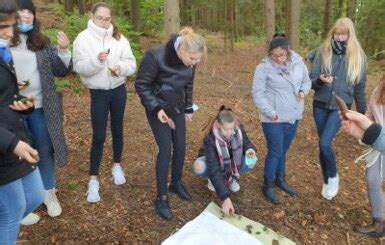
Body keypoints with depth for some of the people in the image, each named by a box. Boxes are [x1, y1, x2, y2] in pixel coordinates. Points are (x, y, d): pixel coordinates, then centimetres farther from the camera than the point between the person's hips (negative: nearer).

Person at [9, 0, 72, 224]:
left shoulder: (42, 42, 5)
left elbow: (61, 71, 3)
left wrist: (64, 50, -14)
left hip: (40, 108, 3)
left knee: (45, 150, 13)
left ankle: (49, 194, 32)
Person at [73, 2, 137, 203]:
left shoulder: (119, 38, 0)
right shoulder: (83, 38, -7)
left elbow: (132, 64, -2)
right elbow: (79, 67, -13)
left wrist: (120, 67, -23)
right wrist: (96, 60, -31)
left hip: (118, 90, 3)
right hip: (98, 93, -3)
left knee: (117, 130, 15)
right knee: (98, 136, -3)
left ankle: (117, 165, 35)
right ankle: (93, 180, 9)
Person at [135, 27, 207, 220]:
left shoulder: (190, 60, -10)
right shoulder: (156, 57, -28)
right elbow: (141, 85, -19)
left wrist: (189, 108, 13)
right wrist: (157, 108, -26)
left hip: (177, 108, 6)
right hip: (157, 108, -5)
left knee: (181, 147, 8)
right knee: (166, 149, -8)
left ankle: (176, 183, 33)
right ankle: (161, 198, 7)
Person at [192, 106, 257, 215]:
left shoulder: (239, 129, -26)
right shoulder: (210, 139, -37)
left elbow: (246, 142, -7)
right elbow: (214, 170, -41)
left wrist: (250, 149, -35)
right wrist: (225, 197, -49)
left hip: (231, 162, 3)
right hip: (213, 162, -3)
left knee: (251, 160, -27)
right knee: (198, 166, -37)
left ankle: (232, 176, 3)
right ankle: (212, 179, -1)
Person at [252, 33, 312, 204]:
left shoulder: (298, 62, -2)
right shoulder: (264, 67, -15)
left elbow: (307, 80, 12)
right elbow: (257, 93, -13)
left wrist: (303, 91, -10)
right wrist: (271, 112, -21)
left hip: (293, 116, 5)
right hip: (274, 119, -5)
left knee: (283, 151, 19)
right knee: (275, 152, 2)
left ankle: (280, 180, 38)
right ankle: (268, 186, 20)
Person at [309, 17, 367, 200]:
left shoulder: (358, 57, -1)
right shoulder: (322, 52, -2)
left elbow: (360, 88, 5)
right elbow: (311, 80, -1)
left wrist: (362, 113, 8)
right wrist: (320, 80, -25)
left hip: (341, 107, -2)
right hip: (320, 105, 2)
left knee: (325, 143, -18)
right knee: (323, 144, 9)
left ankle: (333, 177, 9)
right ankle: (327, 181, 29)